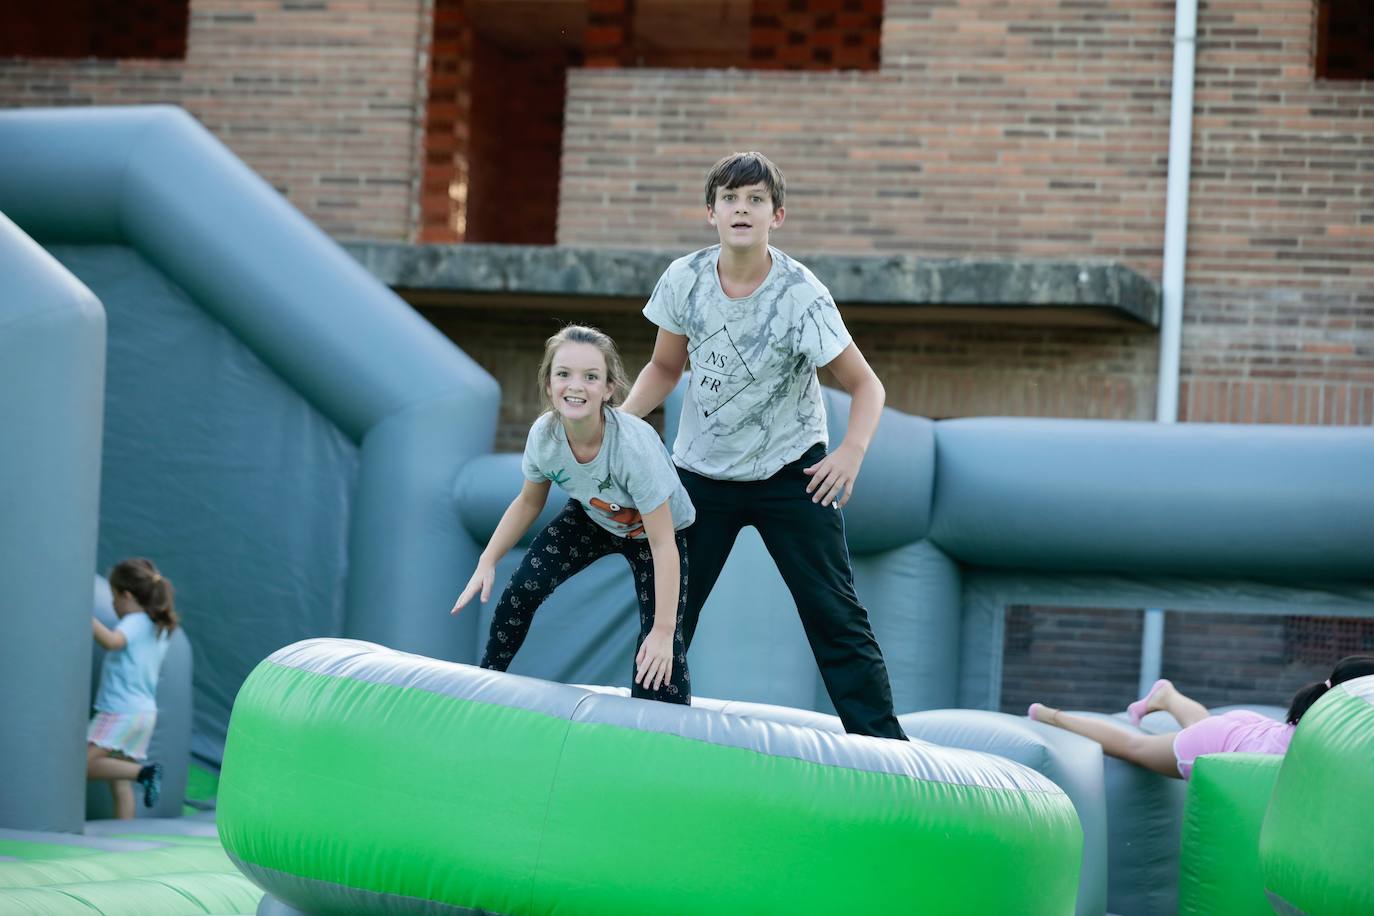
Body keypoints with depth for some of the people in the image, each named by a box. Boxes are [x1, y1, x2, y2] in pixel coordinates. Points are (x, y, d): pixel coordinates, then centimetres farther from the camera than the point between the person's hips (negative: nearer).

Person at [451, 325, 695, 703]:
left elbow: (663, 544, -35)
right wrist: (487, 562, -9)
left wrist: (663, 631, -36)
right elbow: (529, 503, -2)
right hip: (592, 517, 4)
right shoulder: (544, 434, -25)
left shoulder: (634, 445, -41)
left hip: (651, 529, -4)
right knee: (520, 592, -8)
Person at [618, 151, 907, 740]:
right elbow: (666, 366, 7)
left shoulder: (801, 296, -19)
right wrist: (622, 415, -10)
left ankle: (883, 743, -1)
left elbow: (865, 386, -13)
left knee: (834, 614, -6)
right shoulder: (685, 280, -9)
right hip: (702, 470, 3)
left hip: (791, 472, -3)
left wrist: (852, 452, -30)